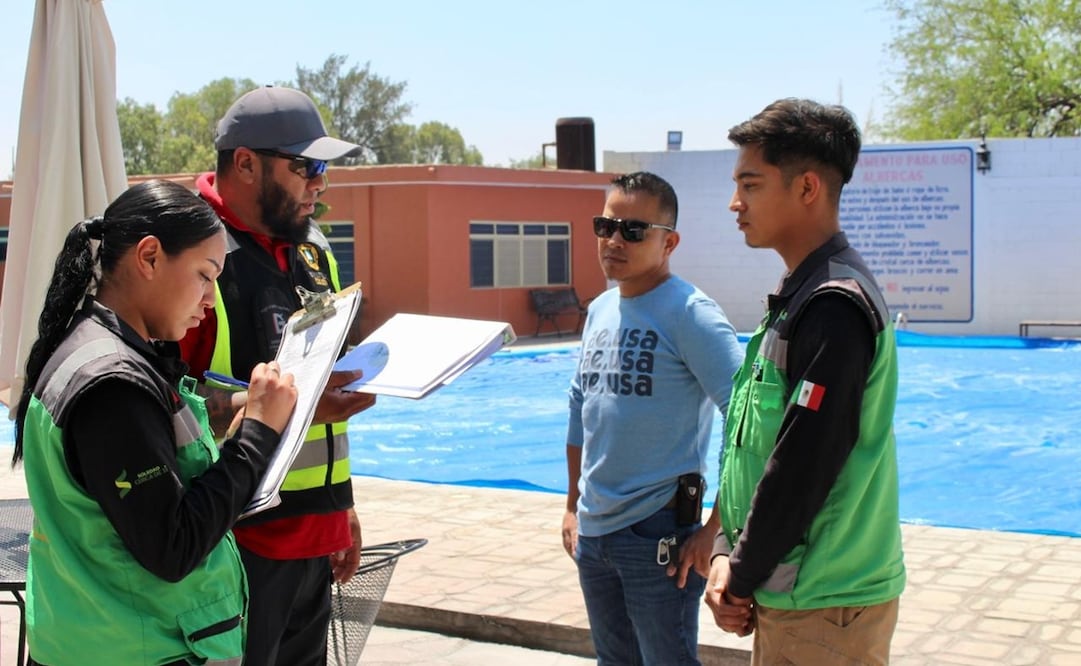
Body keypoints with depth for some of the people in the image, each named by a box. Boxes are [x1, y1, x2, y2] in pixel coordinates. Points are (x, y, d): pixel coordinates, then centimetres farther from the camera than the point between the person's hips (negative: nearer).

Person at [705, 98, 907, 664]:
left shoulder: (832, 306, -19)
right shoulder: (799, 295, 11)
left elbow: (803, 466, -21)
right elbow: (751, 443, 12)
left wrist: (742, 577, -11)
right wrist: (729, 554, 4)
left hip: (824, 605, -9)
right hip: (792, 595, 9)